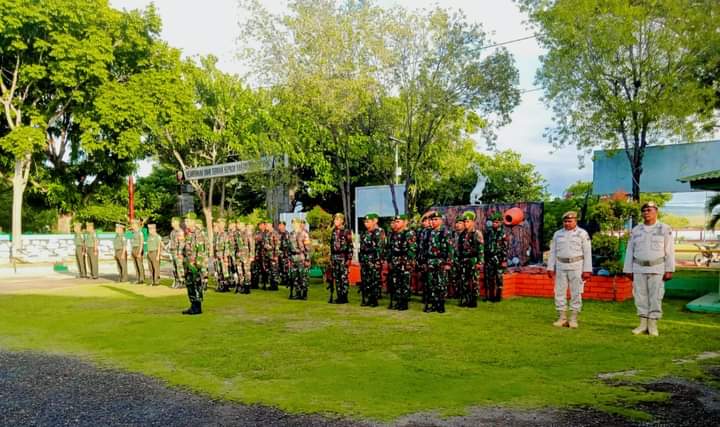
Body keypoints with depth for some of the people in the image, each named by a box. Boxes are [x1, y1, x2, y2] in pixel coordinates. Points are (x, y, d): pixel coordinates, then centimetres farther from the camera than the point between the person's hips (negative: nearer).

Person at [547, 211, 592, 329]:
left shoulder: (582, 234, 1)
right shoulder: (557, 234, 11)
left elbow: (587, 253, -2)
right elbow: (552, 252, 12)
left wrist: (587, 270, -8)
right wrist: (550, 268, 6)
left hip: (576, 266, -3)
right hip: (561, 267, 3)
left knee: (576, 293, 0)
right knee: (559, 292, 2)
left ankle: (573, 319, 6)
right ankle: (562, 318, 10)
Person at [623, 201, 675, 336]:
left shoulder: (665, 229, -1)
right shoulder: (636, 230, 7)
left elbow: (670, 251, -3)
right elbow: (630, 251, 8)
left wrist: (669, 270, -9)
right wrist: (628, 270, 4)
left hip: (657, 269, -3)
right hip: (639, 269, 3)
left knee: (656, 297, -1)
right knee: (640, 296, 4)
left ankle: (653, 325, 7)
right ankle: (643, 324, 11)